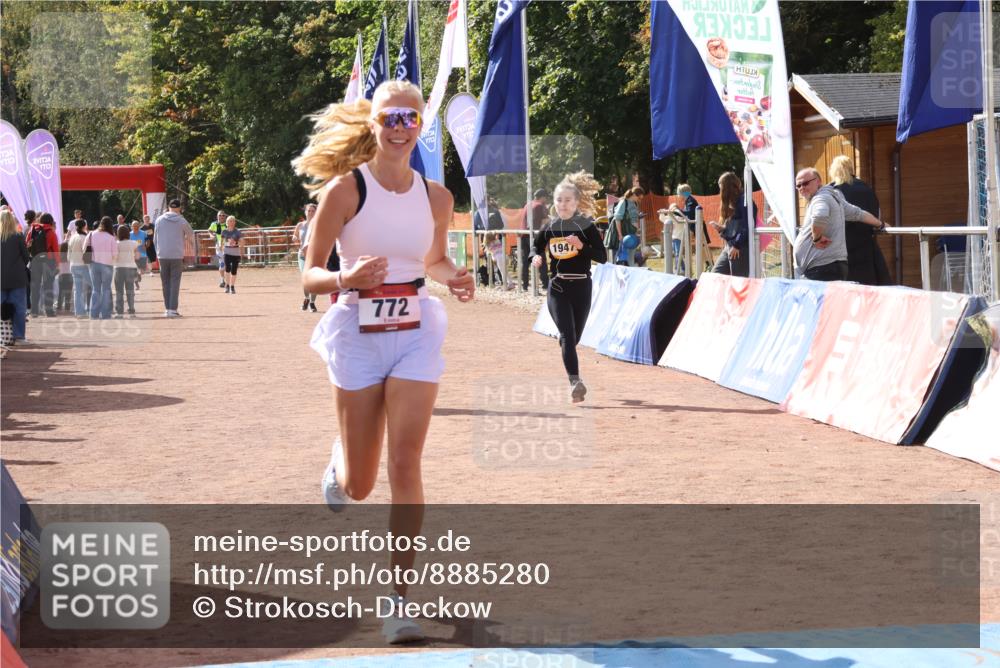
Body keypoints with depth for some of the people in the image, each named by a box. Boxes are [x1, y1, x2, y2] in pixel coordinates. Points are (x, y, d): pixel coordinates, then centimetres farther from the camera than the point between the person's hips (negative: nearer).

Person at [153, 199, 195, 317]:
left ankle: (167, 308, 10)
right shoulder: (181, 221, -3)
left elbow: (155, 239, 9)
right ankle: (173, 309, -7)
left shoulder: (159, 220, 3)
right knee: (175, 283, 0)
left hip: (162, 256, 2)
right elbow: (191, 233, 12)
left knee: (165, 283, 10)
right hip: (177, 255, -2)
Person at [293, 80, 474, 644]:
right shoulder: (345, 189, -9)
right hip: (358, 335, -2)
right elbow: (310, 275, -8)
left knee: (406, 465, -9)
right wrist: (345, 279, -29)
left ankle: (400, 598, -4)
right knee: (359, 486, 8)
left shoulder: (436, 197, 2)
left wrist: (455, 278, -2)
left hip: (416, 335, 2)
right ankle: (338, 468, 48)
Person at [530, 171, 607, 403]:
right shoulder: (549, 227, 4)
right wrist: (535, 257, -2)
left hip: (581, 288, 0)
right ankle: (575, 381, -24)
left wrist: (582, 246, -22)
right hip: (557, 288, 0)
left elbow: (602, 257, -7)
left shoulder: (586, 226, -4)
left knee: (574, 337, 11)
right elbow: (537, 247, 20)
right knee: (567, 335, -15)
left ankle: (574, 382, 33)